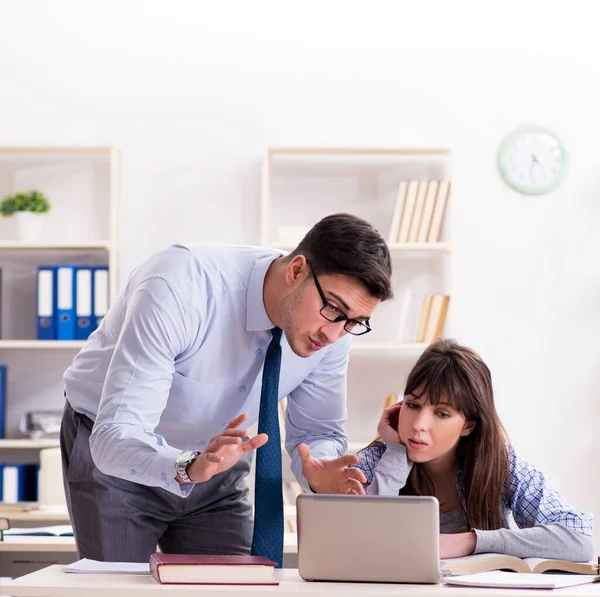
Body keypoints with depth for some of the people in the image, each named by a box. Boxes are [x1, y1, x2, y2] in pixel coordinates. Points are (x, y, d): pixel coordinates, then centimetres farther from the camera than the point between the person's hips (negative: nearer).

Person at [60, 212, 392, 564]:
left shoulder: (333, 327, -20)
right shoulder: (179, 288, -36)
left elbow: (318, 432, -5)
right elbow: (114, 437, -39)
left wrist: (318, 471, -29)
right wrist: (187, 467, -58)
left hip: (216, 461, 4)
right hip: (109, 451, -4)